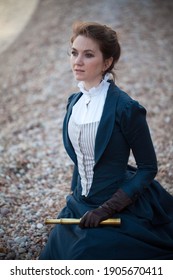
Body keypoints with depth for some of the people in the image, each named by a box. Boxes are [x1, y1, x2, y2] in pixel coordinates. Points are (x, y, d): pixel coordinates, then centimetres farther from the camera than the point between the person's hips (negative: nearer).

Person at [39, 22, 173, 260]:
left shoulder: (126, 108, -21)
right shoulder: (74, 102, 2)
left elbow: (148, 168, -15)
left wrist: (106, 209, -20)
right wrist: (75, 197, 15)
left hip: (117, 210, -7)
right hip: (79, 206, 7)